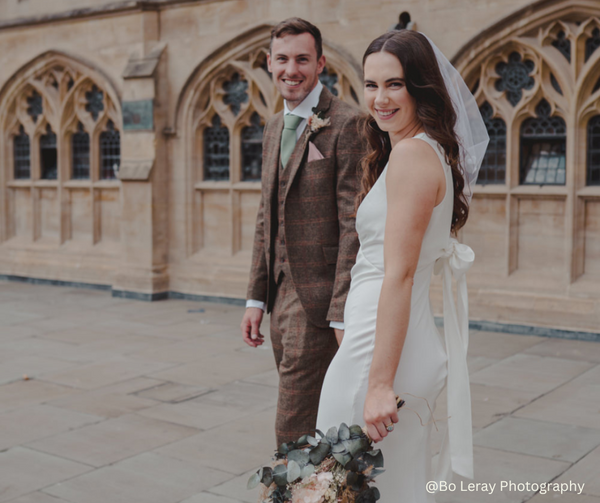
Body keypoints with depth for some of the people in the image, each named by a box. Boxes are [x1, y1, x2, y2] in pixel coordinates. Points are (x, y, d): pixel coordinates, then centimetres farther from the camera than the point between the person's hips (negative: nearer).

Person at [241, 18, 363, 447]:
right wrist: (256, 298, 15)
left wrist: (343, 313, -18)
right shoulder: (274, 129, 15)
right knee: (314, 426, 18)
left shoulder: (345, 124, -11)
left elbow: (353, 225, -16)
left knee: (295, 431, -5)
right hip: (280, 296, 8)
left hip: (318, 299, -8)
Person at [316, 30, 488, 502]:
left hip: (379, 346, -10)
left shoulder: (411, 153, -16)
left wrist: (380, 383, -22)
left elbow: (399, 276, -22)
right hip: (415, 344, 10)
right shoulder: (432, 151, 14)